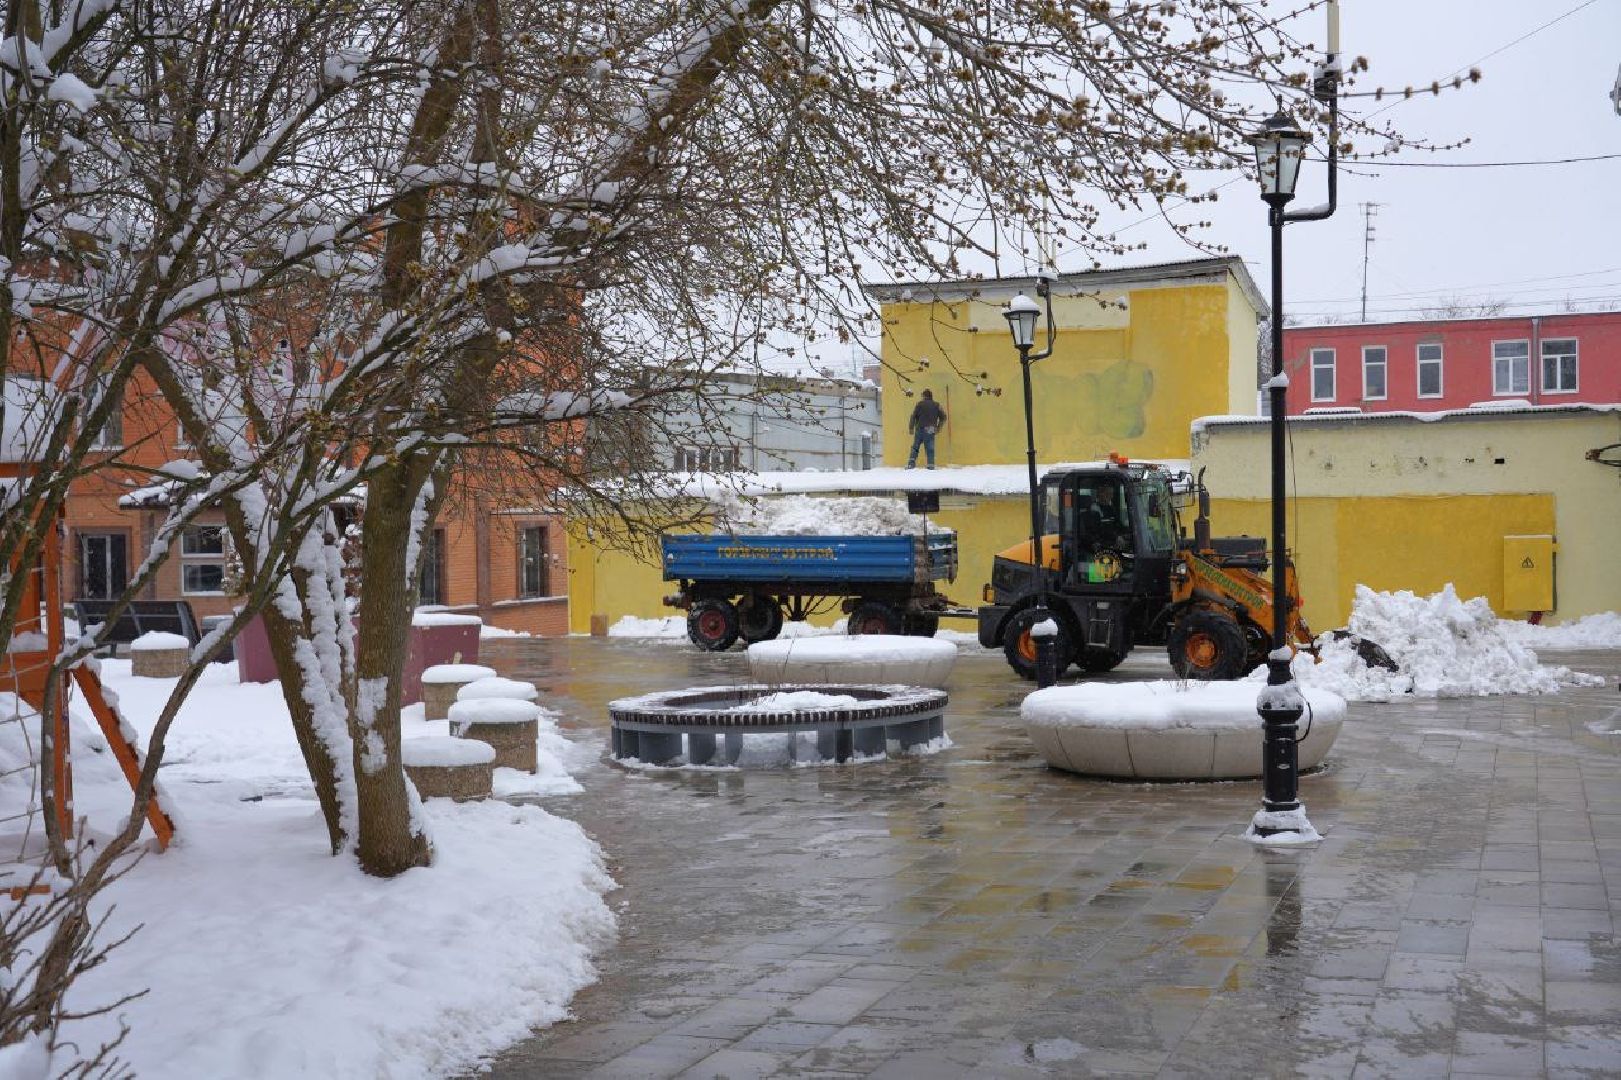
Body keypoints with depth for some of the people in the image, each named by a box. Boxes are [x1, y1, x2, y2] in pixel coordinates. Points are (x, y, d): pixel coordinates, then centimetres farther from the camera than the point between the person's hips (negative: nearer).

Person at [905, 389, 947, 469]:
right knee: (930, 449, 6)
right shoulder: (936, 405, 7)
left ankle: (911, 462, -6)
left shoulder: (919, 404, -1)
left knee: (915, 447, 8)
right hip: (930, 431, 1)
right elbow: (943, 417, 11)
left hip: (920, 429, -1)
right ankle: (931, 465, 1)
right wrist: (938, 427, 21)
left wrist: (911, 428, 3)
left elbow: (913, 416, -4)